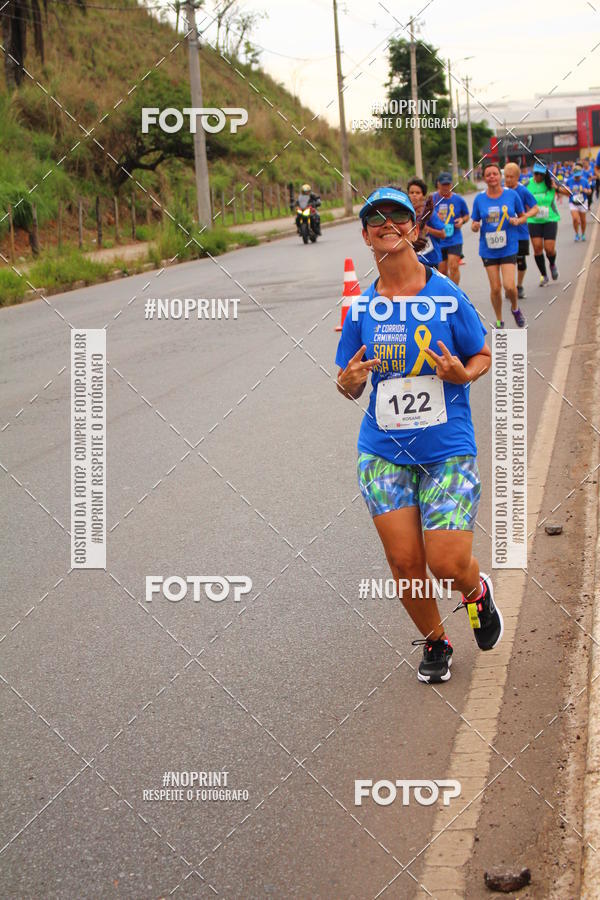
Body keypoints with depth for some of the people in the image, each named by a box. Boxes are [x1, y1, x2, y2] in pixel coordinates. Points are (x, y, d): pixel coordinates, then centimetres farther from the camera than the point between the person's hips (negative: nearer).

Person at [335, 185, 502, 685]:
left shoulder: (446, 294, -5)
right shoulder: (361, 308, 2)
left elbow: (484, 356, 5)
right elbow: (349, 387, 9)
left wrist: (462, 374, -16)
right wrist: (351, 379, -14)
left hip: (447, 450, -2)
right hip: (384, 452, 2)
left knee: (449, 564, -8)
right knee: (405, 563, 1)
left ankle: (478, 592, 29)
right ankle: (435, 643, 28)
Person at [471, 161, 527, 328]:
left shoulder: (512, 195, -2)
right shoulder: (479, 199, 0)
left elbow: (523, 217, 9)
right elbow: (474, 224, 7)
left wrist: (517, 221, -13)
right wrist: (475, 226, -16)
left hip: (509, 247, -1)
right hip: (488, 249, 1)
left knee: (509, 286, -13)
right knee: (495, 288, 2)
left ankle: (515, 308, 18)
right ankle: (499, 321, 21)